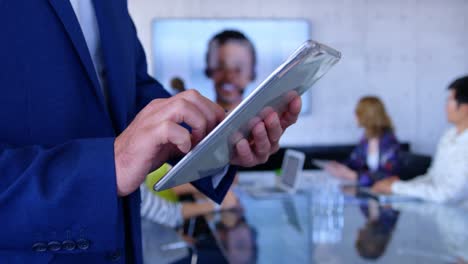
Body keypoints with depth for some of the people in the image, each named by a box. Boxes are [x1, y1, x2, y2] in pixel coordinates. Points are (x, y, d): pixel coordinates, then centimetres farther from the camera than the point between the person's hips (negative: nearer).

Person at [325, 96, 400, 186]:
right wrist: (339, 167, -7)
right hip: (368, 185, 6)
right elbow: (354, 162, 14)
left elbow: (386, 176, -22)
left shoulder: (389, 141, -17)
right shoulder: (366, 139, 4)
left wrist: (352, 176, -24)